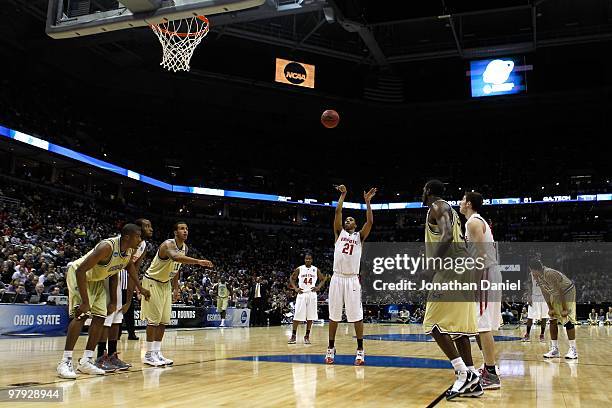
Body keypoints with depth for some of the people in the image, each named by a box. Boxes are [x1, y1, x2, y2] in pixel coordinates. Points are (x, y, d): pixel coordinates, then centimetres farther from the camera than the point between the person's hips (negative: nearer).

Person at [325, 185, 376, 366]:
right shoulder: (339, 233, 13)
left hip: (352, 279, -1)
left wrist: (367, 201, -6)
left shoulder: (359, 236, 11)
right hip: (337, 278, 1)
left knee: (357, 316, -2)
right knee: (334, 315, 6)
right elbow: (338, 212, 2)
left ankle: (360, 350, 7)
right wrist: (343, 195, 4)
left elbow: (370, 222, -4)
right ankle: (331, 349, 15)